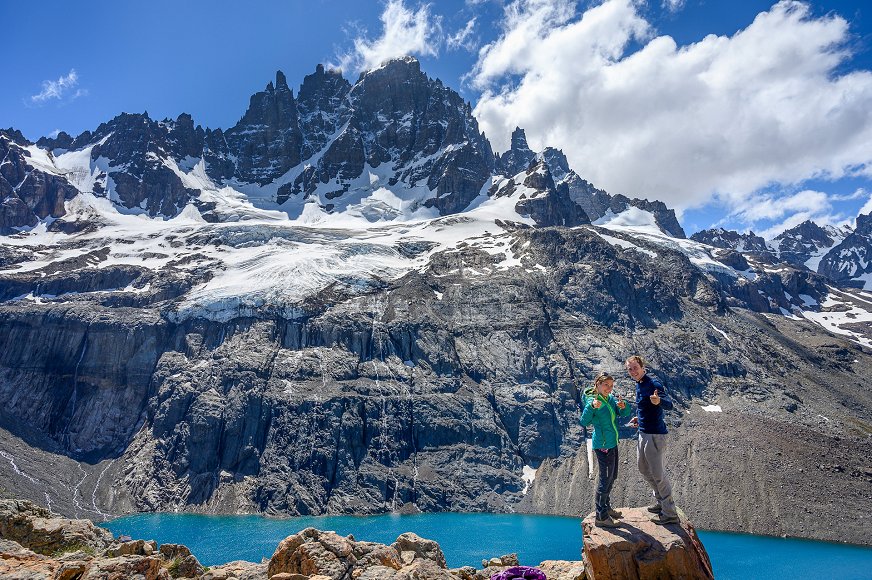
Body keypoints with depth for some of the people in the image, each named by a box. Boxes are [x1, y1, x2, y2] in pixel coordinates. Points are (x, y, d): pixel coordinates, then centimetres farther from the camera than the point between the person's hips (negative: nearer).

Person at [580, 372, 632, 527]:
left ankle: (606, 507, 37)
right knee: (605, 479, -3)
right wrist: (592, 406, -45)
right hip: (602, 445, -9)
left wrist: (623, 406, -23)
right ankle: (601, 517, 7)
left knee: (612, 477, 20)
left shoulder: (611, 399, 5)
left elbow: (624, 413, -1)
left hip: (612, 443, 9)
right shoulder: (592, 400, -18)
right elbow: (585, 422, -29)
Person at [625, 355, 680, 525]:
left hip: (655, 434, -10)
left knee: (658, 474, -2)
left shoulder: (653, 383, -20)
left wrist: (659, 401, -54)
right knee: (644, 469, 22)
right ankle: (660, 502, 38)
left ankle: (670, 514, 10)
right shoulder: (639, 385, 8)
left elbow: (669, 404, -35)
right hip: (644, 433, 10)